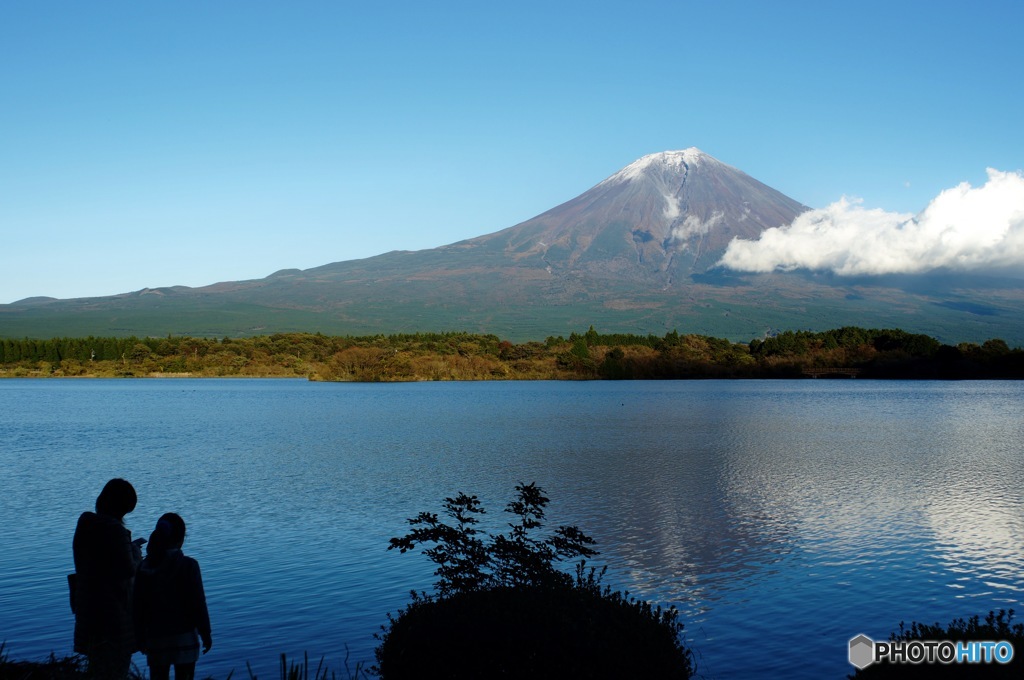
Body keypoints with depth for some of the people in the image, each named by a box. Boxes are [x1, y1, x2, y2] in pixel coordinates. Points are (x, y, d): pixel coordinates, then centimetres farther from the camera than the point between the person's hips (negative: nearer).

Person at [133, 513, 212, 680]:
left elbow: (138, 607, 3)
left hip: (155, 638, 3)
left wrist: (141, 638, 14)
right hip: (183, 636, -3)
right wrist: (206, 634, 1)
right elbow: (198, 604, -9)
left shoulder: (144, 568, -1)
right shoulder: (188, 566, -11)